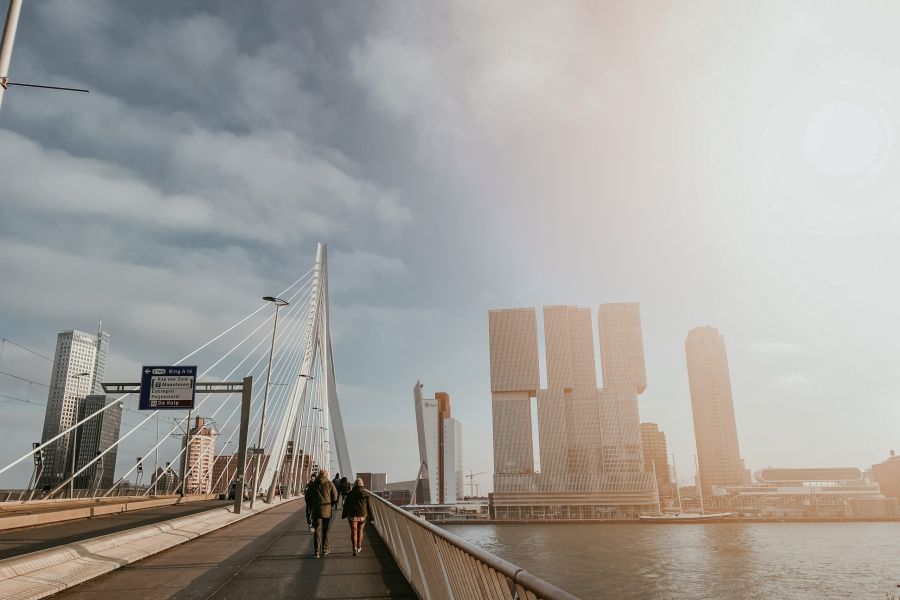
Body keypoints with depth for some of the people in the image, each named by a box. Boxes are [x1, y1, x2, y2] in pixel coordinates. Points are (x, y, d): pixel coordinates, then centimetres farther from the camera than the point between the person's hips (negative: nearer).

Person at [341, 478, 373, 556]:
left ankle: (355, 550, -11)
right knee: (360, 531, 17)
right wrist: (371, 517, 2)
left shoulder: (350, 493, 0)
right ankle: (359, 547, 28)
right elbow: (369, 506, -2)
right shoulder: (365, 493, -2)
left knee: (354, 531, -1)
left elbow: (346, 505, 6)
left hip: (352, 515, -1)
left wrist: (344, 515, 18)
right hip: (363, 515, 1)